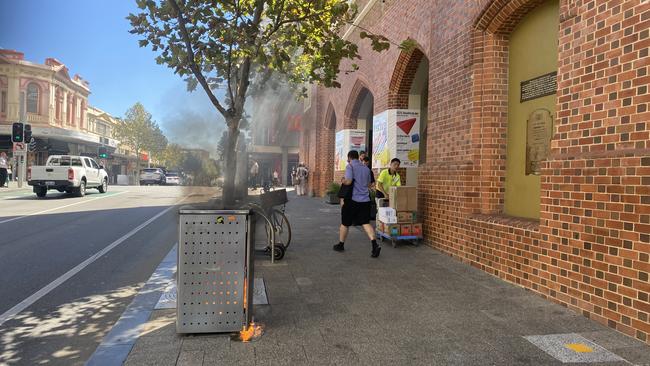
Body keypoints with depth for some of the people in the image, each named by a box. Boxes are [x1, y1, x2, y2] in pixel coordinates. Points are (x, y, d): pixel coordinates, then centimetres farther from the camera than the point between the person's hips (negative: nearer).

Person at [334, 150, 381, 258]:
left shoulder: (350, 166, -6)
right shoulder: (366, 168, 13)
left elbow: (348, 181, -17)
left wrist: (342, 180, 2)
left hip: (353, 199, -5)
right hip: (365, 199, 5)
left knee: (345, 223, 12)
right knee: (366, 223, 1)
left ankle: (341, 245, 27)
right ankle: (375, 244, -18)